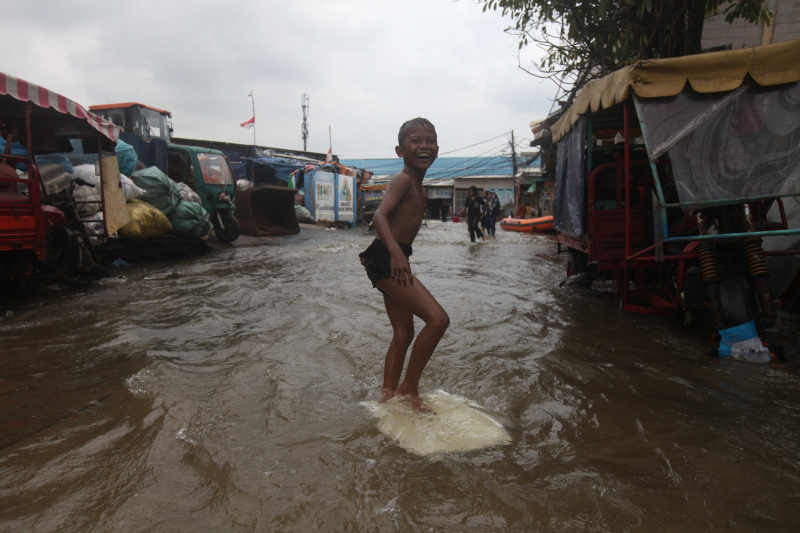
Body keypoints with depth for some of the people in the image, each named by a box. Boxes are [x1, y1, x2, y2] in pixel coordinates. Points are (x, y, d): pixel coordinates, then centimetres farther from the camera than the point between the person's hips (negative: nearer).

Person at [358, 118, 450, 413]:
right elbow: (379, 216, -26)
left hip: (393, 260, 10)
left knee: (403, 334, 15)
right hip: (386, 259, -10)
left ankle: (388, 394, 25)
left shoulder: (418, 186, 16)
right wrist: (396, 252, -40)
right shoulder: (404, 179, -12)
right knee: (437, 319, -14)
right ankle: (408, 388, -1)